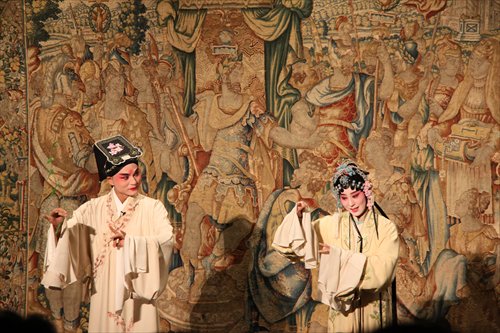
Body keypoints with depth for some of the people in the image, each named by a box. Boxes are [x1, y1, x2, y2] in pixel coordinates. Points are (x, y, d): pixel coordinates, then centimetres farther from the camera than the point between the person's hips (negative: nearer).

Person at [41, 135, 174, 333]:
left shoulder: (153, 208, -4)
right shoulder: (93, 209, 2)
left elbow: (166, 240, -18)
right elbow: (67, 231, 0)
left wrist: (130, 242, -29)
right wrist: (57, 224, -22)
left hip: (138, 295, -1)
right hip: (103, 296, 2)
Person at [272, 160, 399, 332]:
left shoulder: (386, 228, -8)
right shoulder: (332, 224, -2)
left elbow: (381, 270, -20)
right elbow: (287, 242, 0)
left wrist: (340, 256, -23)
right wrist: (298, 216, -18)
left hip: (373, 310, -2)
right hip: (342, 309, 2)